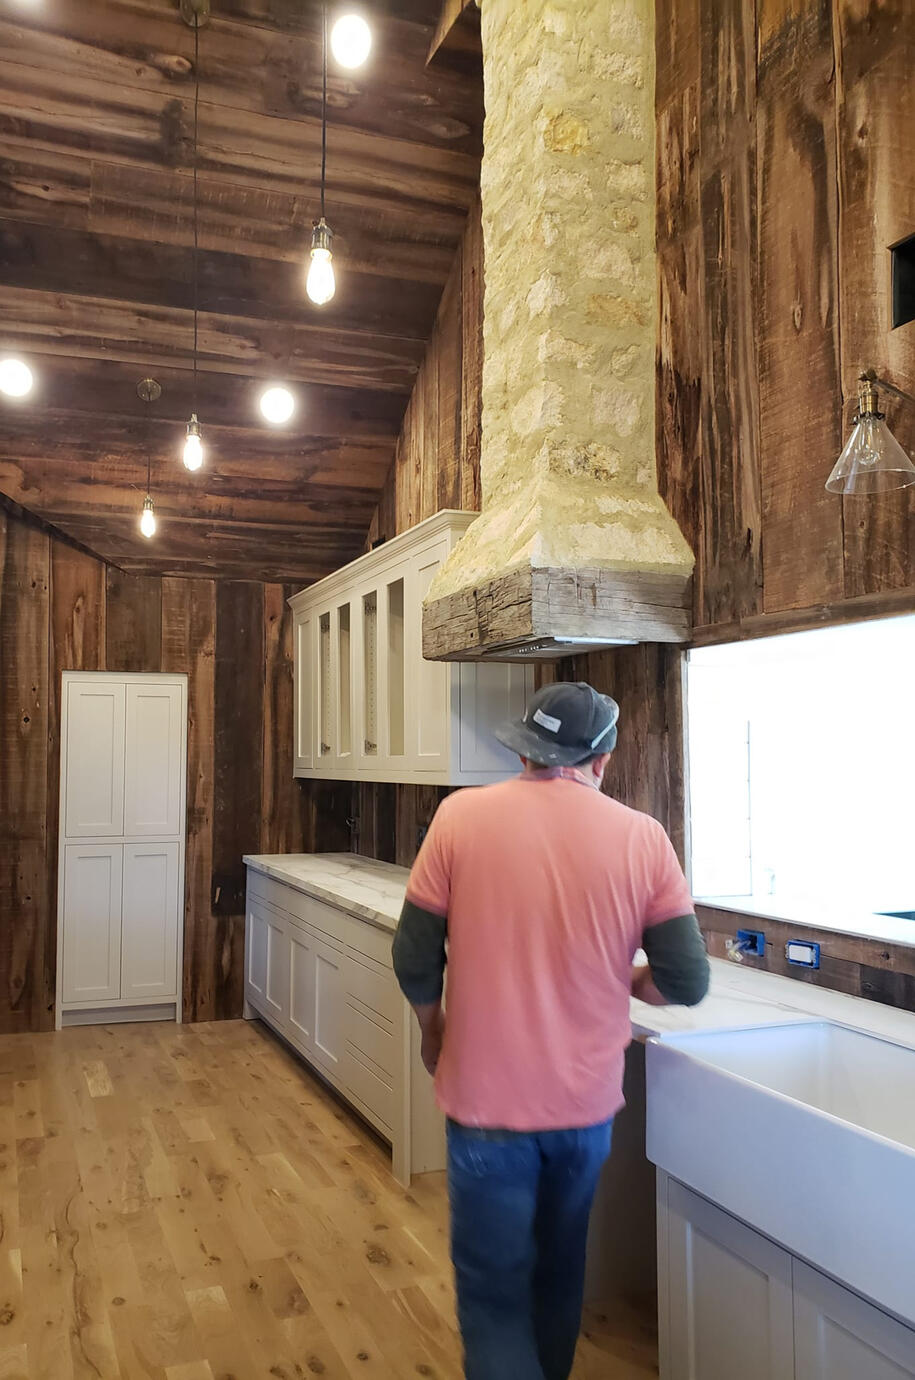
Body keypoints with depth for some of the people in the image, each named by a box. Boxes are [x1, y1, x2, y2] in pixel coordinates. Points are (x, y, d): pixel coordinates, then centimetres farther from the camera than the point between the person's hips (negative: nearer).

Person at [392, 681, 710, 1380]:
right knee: (559, 1271, 25)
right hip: (586, 1100, 3)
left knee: (495, 1292, 12)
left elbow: (415, 960, -8)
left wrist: (433, 1029, 11)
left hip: (487, 1097, -2)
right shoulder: (643, 837, -9)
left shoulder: (462, 816, -12)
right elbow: (687, 982, -6)